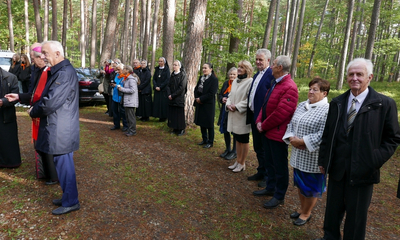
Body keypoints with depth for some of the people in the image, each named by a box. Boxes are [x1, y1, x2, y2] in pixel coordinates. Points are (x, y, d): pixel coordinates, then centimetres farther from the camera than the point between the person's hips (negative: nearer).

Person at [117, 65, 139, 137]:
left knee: (131, 116, -5)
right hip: (127, 101, 10)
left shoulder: (131, 79, -14)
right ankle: (129, 129, 24)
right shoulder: (126, 78, 17)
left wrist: (122, 89, -15)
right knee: (128, 116, 14)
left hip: (131, 101, -10)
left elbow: (132, 90, -22)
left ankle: (132, 131, 2)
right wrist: (120, 87, 5)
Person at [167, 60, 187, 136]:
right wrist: (169, 94, -7)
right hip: (171, 98, 6)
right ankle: (175, 129, 19)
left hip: (179, 98, -6)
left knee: (179, 114, -1)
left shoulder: (182, 75, -7)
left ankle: (181, 129, 11)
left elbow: (182, 87, -15)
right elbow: (168, 85, 10)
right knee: (172, 114, 7)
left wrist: (173, 95, -15)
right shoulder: (172, 75, 12)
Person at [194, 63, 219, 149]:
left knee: (209, 124, 3)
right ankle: (204, 140, 28)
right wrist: (197, 98, -5)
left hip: (208, 105, -7)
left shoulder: (214, 79, -12)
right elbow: (196, 89, 12)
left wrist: (201, 99, -16)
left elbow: (211, 93, -18)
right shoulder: (201, 78, 12)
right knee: (201, 123, 14)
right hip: (200, 104, 7)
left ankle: (210, 142, 16)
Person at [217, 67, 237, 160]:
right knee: (225, 130, 15)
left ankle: (234, 152, 20)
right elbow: (219, 95, 16)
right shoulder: (226, 83, 10)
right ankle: (228, 149, 33)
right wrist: (222, 99, -5)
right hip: (225, 111, 7)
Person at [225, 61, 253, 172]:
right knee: (237, 139, 17)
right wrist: (228, 104, -3)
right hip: (233, 115, 8)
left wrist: (237, 106, -17)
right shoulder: (235, 81, 12)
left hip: (243, 116, -7)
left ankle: (242, 163, 19)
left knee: (244, 140, 6)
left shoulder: (250, 82, -13)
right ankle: (238, 161, 30)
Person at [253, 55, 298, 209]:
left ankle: (279, 196, 22)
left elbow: (281, 113, -25)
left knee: (280, 166, 6)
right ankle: (270, 188, 39)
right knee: (269, 163, 22)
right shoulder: (274, 84, 11)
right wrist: (259, 121, -1)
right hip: (267, 131, 10)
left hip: (278, 133, -9)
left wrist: (264, 126, -13)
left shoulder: (289, 88, -20)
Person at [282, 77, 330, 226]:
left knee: (310, 187, 11)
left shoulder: (327, 110, -16)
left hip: (313, 157, -7)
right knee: (300, 183, 21)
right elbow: (291, 124, 9)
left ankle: (306, 213, 32)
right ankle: (302, 208, 42)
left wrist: (303, 141, -21)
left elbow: (324, 135, -24)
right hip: (298, 155, 7)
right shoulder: (302, 105, 8)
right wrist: (291, 138, -9)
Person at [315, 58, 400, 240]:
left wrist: (375, 161, -12)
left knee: (356, 215, 12)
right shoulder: (337, 102, 6)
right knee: (332, 208, 19)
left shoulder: (384, 104, -6)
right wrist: (323, 160, 6)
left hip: (362, 171, -3)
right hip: (337, 168, 4)